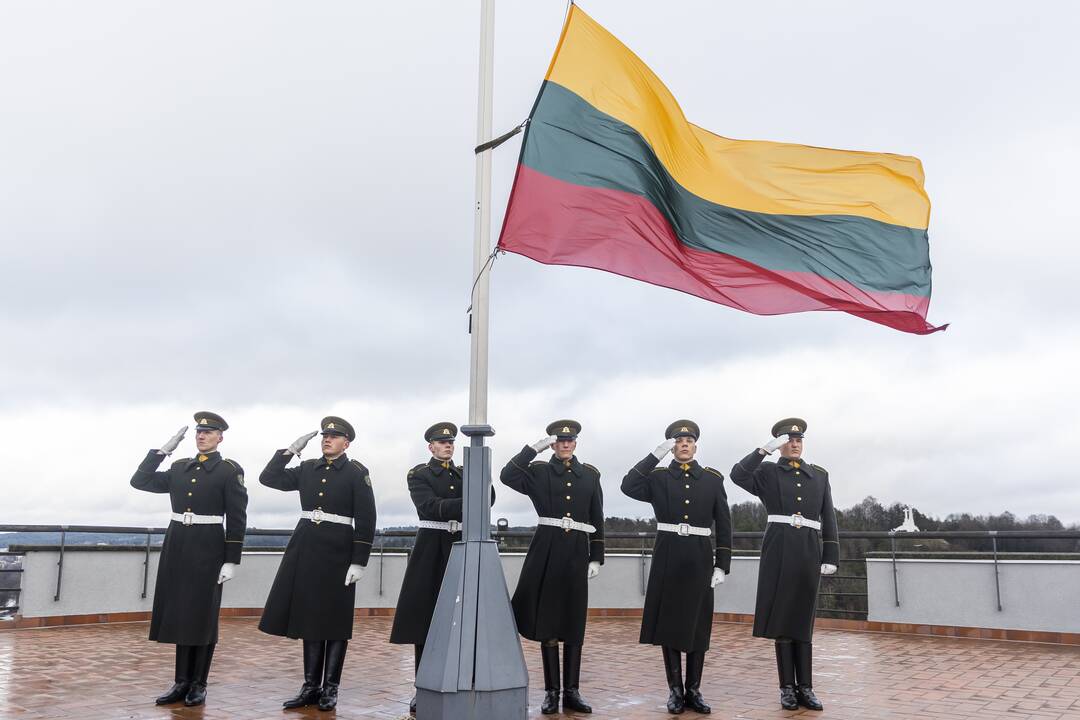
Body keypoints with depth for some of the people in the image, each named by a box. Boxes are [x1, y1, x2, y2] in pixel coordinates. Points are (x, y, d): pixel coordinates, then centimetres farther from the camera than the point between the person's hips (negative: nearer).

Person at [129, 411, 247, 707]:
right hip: (177, 545, 5)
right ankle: (182, 682, 17)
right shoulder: (179, 468, 12)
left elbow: (237, 519, -7)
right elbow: (140, 481, 8)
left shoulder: (230, 470, -4)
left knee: (202, 616, 2)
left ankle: (198, 684, 13)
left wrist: (231, 560, -11)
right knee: (179, 614, 8)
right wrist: (163, 450, 4)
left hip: (208, 548, -5)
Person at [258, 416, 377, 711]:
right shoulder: (307, 469, 10)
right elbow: (268, 478, 10)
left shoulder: (357, 473, -4)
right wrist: (291, 449, 2)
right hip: (306, 548, 5)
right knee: (310, 618, 9)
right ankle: (311, 686, 18)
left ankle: (330, 688, 13)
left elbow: (366, 521, -7)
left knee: (335, 620, 3)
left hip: (338, 551, -4)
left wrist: (358, 562, -12)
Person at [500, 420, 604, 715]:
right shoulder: (539, 472, 3)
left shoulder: (590, 475, 10)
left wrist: (596, 558, 5)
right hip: (547, 552, -2)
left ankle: (571, 691, 14)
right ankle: (551, 691, 11)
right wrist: (534, 447, -15)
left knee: (574, 623, 6)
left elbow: (597, 520, 10)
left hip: (577, 553, 2)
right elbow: (507, 476, -16)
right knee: (547, 621, 2)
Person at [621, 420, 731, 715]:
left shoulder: (713, 479, 5)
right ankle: (675, 690, 15)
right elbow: (628, 487, -17)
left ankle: (694, 690, 17)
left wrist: (722, 565, -2)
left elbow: (724, 526, 5)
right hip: (667, 559, -1)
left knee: (698, 625, 5)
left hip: (699, 560, 1)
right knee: (668, 624, 3)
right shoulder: (658, 477, 3)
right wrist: (655, 454, -18)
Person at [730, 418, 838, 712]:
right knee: (781, 618, 1)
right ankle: (788, 687, 9)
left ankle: (805, 687, 11)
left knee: (803, 620, 6)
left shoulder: (819, 475, 14)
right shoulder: (767, 472, 6)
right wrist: (766, 448, -17)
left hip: (809, 552, 2)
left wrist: (831, 556, 4)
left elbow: (828, 519, 12)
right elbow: (738, 475, -15)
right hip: (779, 550, -2)